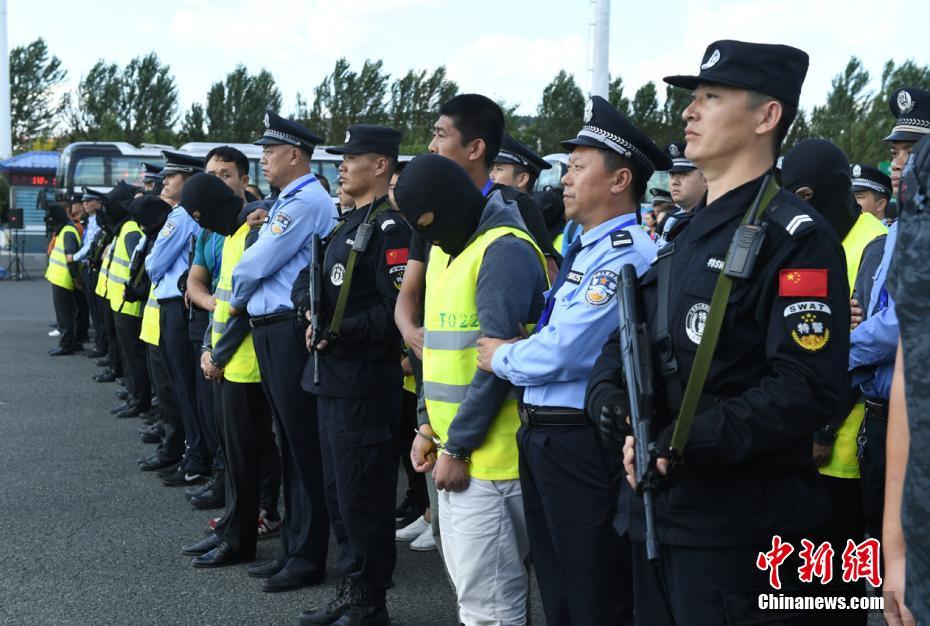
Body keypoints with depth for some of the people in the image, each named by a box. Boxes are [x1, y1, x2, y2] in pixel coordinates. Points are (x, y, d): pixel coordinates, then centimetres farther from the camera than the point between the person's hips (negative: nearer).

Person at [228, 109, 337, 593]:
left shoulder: (307, 200, -13)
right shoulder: (288, 202, 18)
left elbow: (258, 263, -14)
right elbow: (260, 260, 18)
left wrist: (237, 299, 3)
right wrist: (243, 302, 2)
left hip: (290, 332, -10)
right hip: (270, 332, 10)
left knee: (304, 447, -3)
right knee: (289, 444, 14)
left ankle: (308, 558, 5)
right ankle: (292, 548, 22)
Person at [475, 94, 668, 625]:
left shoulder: (626, 254, -19)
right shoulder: (585, 250, 13)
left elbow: (560, 353, -24)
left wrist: (501, 357, -7)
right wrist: (514, 349, 0)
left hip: (584, 447, -10)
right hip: (541, 438, 10)